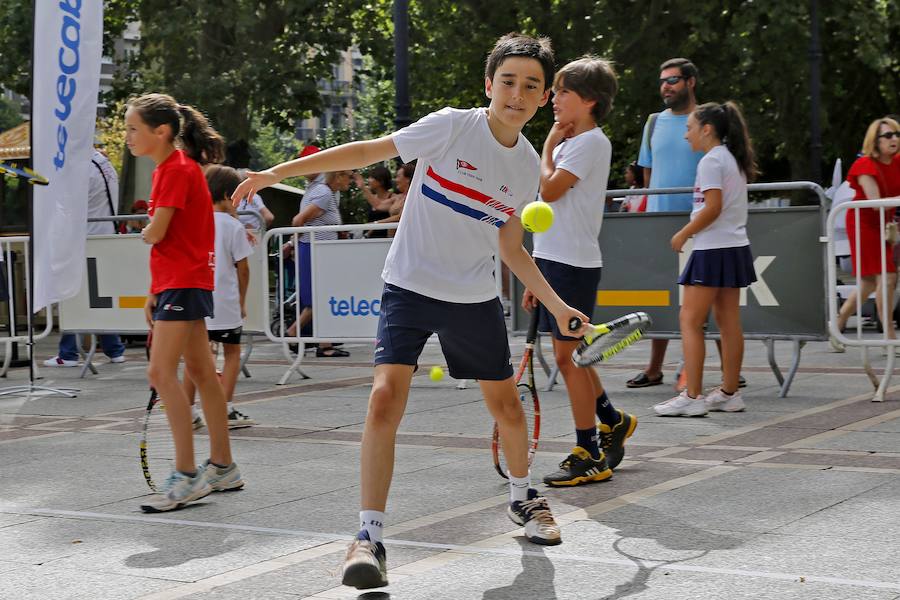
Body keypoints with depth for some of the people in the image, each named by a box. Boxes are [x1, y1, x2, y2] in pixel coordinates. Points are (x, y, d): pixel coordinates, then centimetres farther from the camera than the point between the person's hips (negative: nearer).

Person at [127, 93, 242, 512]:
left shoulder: (178, 170, -15)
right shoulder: (167, 169, 15)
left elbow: (155, 234, -20)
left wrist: (143, 232, 4)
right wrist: (154, 293, 17)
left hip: (184, 282, -10)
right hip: (176, 282, 10)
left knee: (161, 372, -14)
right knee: (201, 372, 13)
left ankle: (186, 476, -14)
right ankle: (222, 467, 21)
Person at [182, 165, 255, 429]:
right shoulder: (234, 226, -7)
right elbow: (242, 268, -4)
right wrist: (242, 301, 6)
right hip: (225, 300, -4)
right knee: (232, 352, 9)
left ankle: (187, 410, 12)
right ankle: (226, 410, 3)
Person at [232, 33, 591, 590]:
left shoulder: (528, 168, 2)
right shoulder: (451, 127, -12)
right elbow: (367, 151, -9)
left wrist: (557, 305, 7)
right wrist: (278, 172, -13)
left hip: (476, 298, 4)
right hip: (410, 287, -4)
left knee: (506, 403, 14)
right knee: (386, 399, -19)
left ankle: (523, 495, 43)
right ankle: (370, 537, -13)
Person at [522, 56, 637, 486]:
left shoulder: (591, 141, -10)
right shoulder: (569, 142, 19)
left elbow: (550, 189, -21)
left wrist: (549, 145, -5)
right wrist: (536, 276, 19)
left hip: (574, 264, -9)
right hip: (553, 261, 9)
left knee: (568, 355, -6)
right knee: (568, 354, 16)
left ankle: (589, 456, 1)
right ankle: (612, 420, 33)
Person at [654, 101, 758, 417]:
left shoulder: (711, 160, -12)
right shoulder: (733, 159, 15)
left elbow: (713, 207, -19)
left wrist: (683, 234, -10)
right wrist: (693, 229, 17)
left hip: (713, 250, -9)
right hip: (736, 247, 10)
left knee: (690, 321, -6)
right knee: (728, 322, 11)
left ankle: (692, 397, -9)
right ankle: (729, 393, 15)